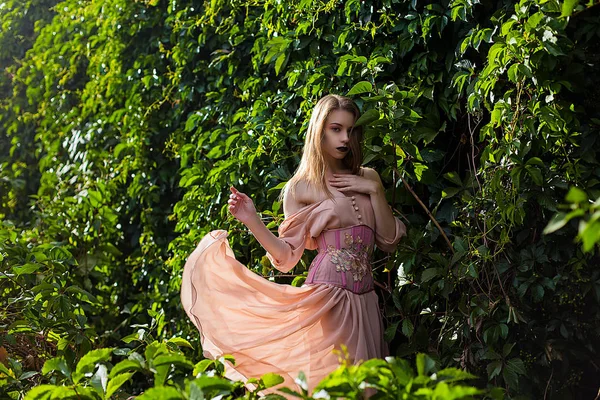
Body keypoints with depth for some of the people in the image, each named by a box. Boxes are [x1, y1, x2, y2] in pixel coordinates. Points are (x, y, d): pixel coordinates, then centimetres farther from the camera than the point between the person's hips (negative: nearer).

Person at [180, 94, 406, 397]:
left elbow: (389, 242, 6)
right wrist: (251, 220, -14)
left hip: (365, 300, 5)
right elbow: (287, 256, -2)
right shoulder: (300, 187, 1)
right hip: (328, 295, -4)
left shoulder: (368, 179, 12)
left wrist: (375, 191, -2)